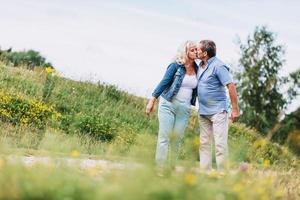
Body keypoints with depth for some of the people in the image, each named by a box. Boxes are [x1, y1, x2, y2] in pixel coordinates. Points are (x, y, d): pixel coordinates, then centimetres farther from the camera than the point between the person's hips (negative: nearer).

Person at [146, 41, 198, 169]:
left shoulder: (197, 69, 8)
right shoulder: (176, 66, -5)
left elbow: (197, 90, 16)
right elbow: (164, 83, -6)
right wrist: (152, 100, -10)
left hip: (184, 109, 4)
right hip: (168, 105, -4)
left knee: (177, 139, 3)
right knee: (164, 137, -5)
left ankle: (171, 168, 10)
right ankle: (160, 167, -3)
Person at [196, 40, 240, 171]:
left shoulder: (218, 66, -14)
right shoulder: (200, 66, 11)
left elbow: (231, 86, -17)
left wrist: (235, 109, -19)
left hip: (218, 111, -8)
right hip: (203, 111, 8)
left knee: (220, 143, -6)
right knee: (204, 143, 10)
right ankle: (205, 171, 15)